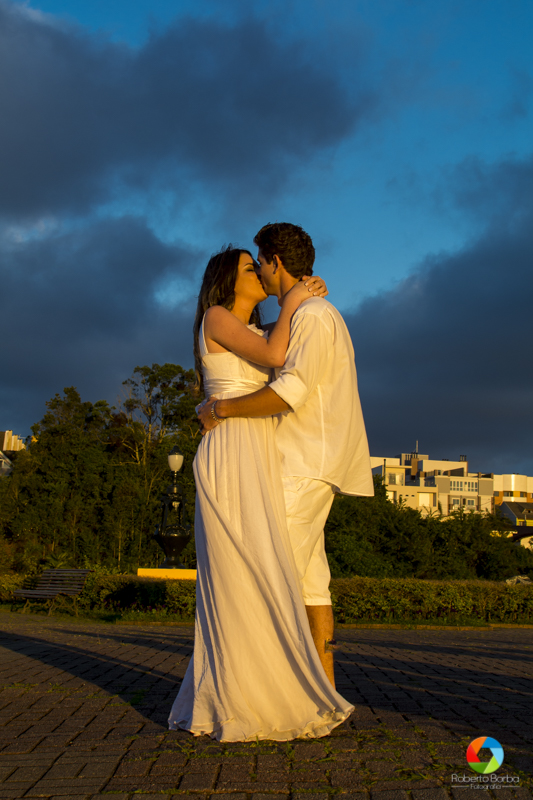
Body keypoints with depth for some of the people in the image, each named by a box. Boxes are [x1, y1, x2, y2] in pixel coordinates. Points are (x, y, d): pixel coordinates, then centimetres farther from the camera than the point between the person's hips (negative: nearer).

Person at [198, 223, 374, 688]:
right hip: (304, 466, 10)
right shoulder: (304, 318, 22)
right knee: (309, 578, 8)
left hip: (304, 465, -10)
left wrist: (222, 409, -16)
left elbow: (291, 393, -24)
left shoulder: (313, 315, -11)